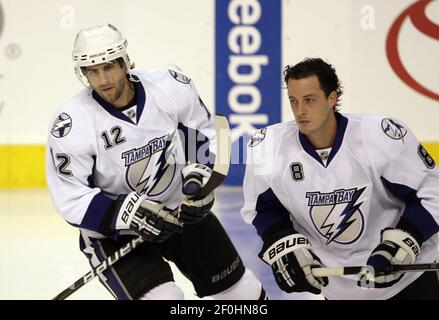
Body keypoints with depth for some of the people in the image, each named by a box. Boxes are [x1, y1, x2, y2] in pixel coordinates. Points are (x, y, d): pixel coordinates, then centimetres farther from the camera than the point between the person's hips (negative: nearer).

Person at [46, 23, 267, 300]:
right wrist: (128, 212, -32)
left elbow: (204, 130, 4)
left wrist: (199, 173, -13)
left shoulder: (171, 88, -15)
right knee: (161, 296, -26)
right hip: (112, 229, -4)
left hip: (181, 208, 4)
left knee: (241, 290, 11)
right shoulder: (72, 124, -22)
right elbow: (70, 199, -22)